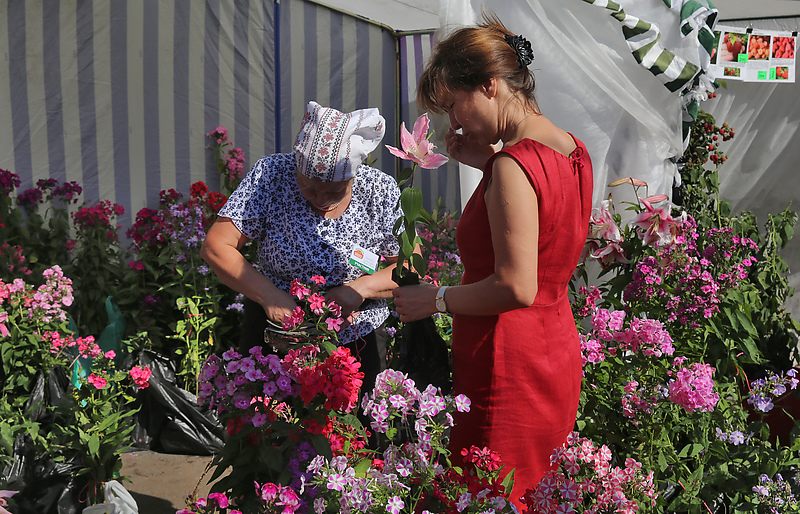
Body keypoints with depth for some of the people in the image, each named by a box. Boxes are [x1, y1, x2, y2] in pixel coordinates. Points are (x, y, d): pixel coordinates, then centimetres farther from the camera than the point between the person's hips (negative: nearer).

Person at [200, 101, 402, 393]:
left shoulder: (381, 190, -11)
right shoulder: (271, 174, -14)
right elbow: (215, 247, -15)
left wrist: (362, 287, -23)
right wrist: (268, 295, -26)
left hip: (356, 343, 0)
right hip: (274, 332, 0)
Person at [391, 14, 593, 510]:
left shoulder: (514, 166, -21)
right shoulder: (573, 150, 6)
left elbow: (515, 288, -25)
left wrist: (437, 298, -12)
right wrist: (487, 163, 11)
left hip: (509, 371, -9)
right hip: (558, 355, 9)